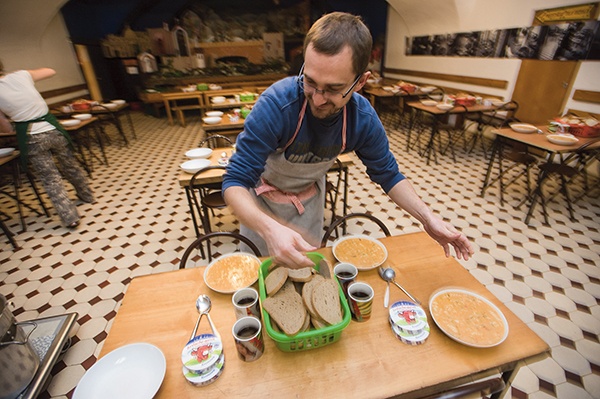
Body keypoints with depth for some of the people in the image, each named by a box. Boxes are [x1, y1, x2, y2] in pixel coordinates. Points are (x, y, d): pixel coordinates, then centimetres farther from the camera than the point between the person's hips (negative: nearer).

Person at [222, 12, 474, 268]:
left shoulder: (364, 119, -23)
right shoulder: (277, 103, -36)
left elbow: (388, 174, -9)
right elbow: (235, 182, -36)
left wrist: (428, 218, -22)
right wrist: (269, 228, -55)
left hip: (310, 197, 3)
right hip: (261, 200, -2)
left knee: (307, 265, 24)